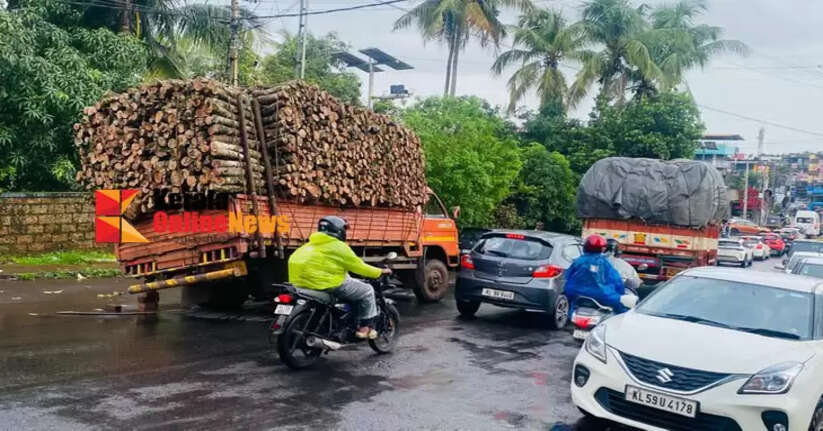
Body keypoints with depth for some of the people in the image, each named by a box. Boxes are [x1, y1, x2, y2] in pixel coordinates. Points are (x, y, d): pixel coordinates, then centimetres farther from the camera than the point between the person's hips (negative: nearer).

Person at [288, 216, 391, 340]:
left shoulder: (310, 244, 18)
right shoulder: (338, 246, -6)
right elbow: (358, 266, -3)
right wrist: (380, 272, 9)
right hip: (330, 284, -9)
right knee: (367, 290, 7)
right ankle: (365, 327, 8)